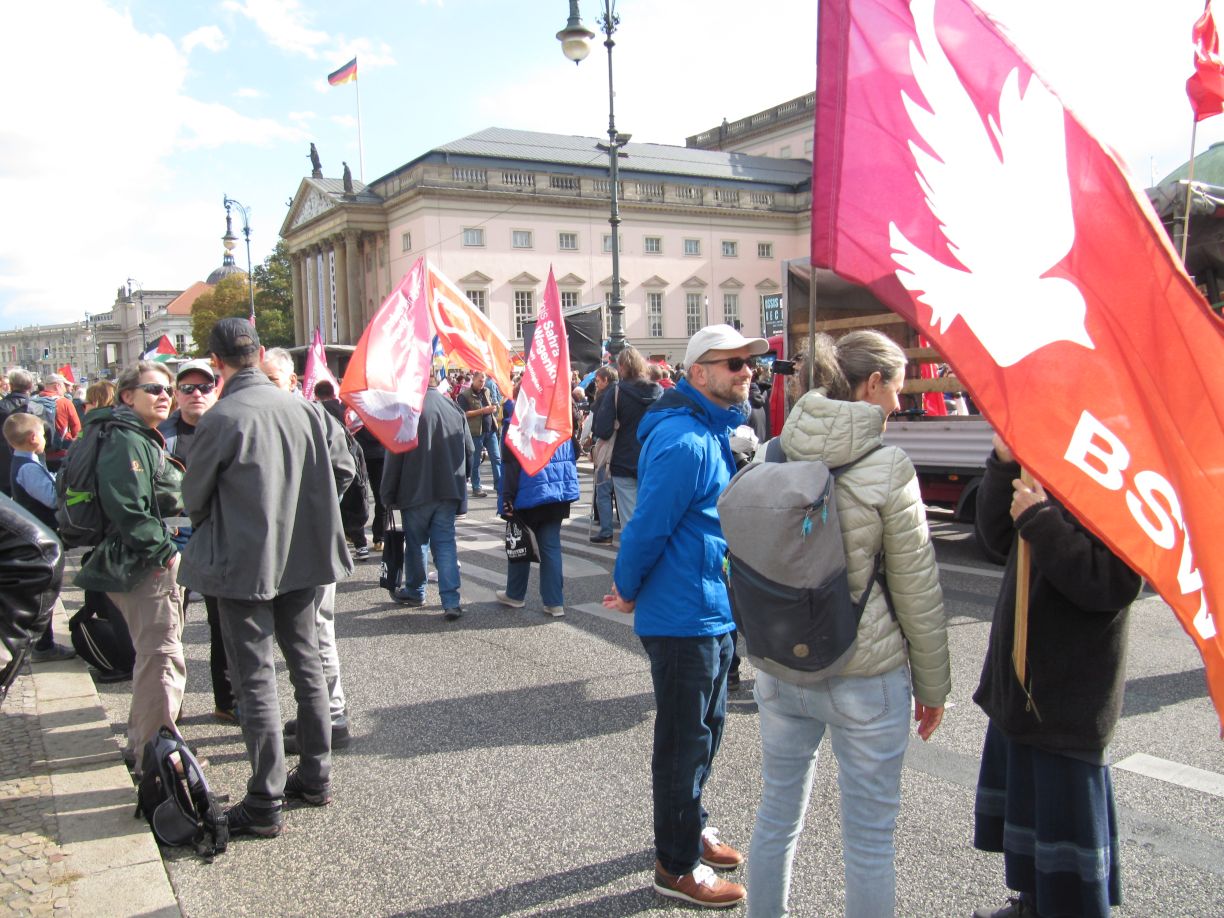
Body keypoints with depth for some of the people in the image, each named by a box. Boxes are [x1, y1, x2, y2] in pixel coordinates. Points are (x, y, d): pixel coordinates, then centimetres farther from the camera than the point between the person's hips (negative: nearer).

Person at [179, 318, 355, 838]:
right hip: (301, 557, 5)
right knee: (305, 663, 16)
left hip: (244, 562, -5)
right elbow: (343, 468, 5)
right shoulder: (301, 408, -2)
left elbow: (195, 496, -5)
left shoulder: (220, 419, -16)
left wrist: (208, 528, 16)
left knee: (255, 678, 2)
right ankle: (316, 776, 27)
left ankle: (264, 805, 9)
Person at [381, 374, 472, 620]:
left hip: (416, 491, -3)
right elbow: (468, 450, 9)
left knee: (416, 543, 13)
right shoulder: (455, 409, 1)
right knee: (445, 542, 6)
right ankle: (451, 601, -3)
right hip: (449, 490, 3)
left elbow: (395, 455, -11)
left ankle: (414, 592, 30)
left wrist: (388, 494, -3)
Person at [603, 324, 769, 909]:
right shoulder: (683, 441, -23)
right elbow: (649, 525, -21)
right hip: (683, 617, -9)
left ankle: (689, 829, 41)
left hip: (713, 612, 9)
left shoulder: (716, 432, 9)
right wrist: (628, 591, -6)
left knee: (705, 729, 22)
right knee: (684, 740, 5)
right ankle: (677, 866, 22)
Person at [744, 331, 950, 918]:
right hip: (865, 677, -4)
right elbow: (917, 590, -9)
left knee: (776, 817, 20)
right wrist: (933, 685, 3)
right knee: (870, 838, 12)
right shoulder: (887, 468, -15)